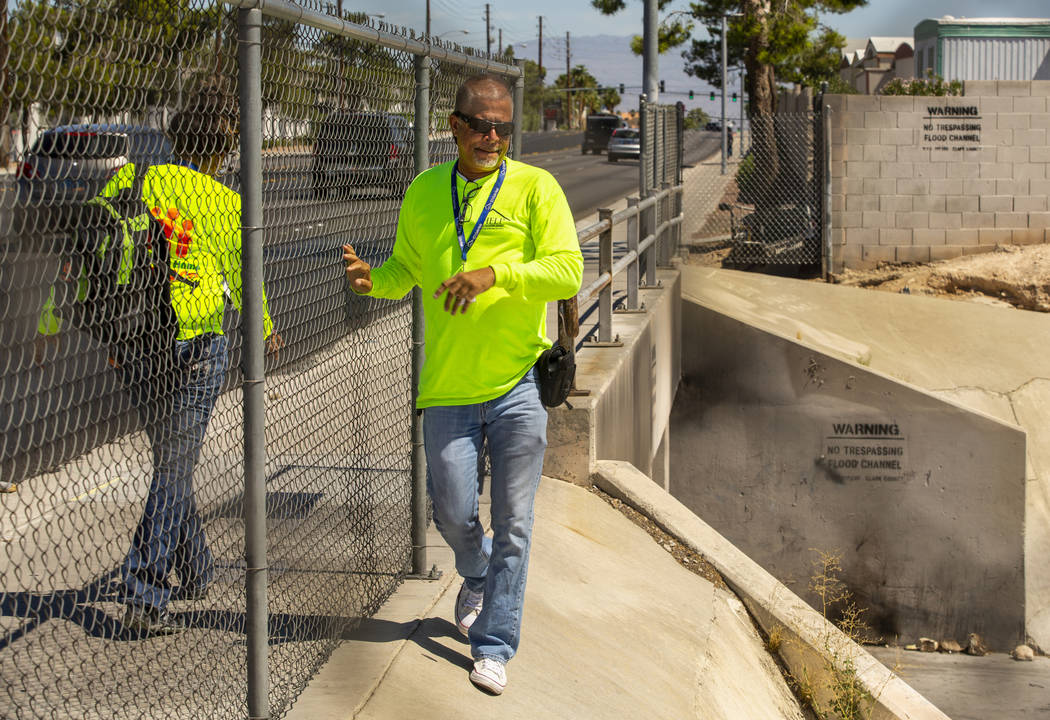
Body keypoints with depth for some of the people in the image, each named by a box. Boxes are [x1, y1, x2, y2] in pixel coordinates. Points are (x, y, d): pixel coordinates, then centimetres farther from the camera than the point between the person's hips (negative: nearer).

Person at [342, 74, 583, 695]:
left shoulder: (536, 188, -2)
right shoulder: (424, 193, 8)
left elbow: (568, 270, -11)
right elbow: (406, 270, 18)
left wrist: (495, 273, -24)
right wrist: (373, 279, -4)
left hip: (519, 386, -2)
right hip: (448, 386, 2)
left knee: (513, 522, 2)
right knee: (453, 513, 6)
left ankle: (494, 647, 14)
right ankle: (478, 578, 40)